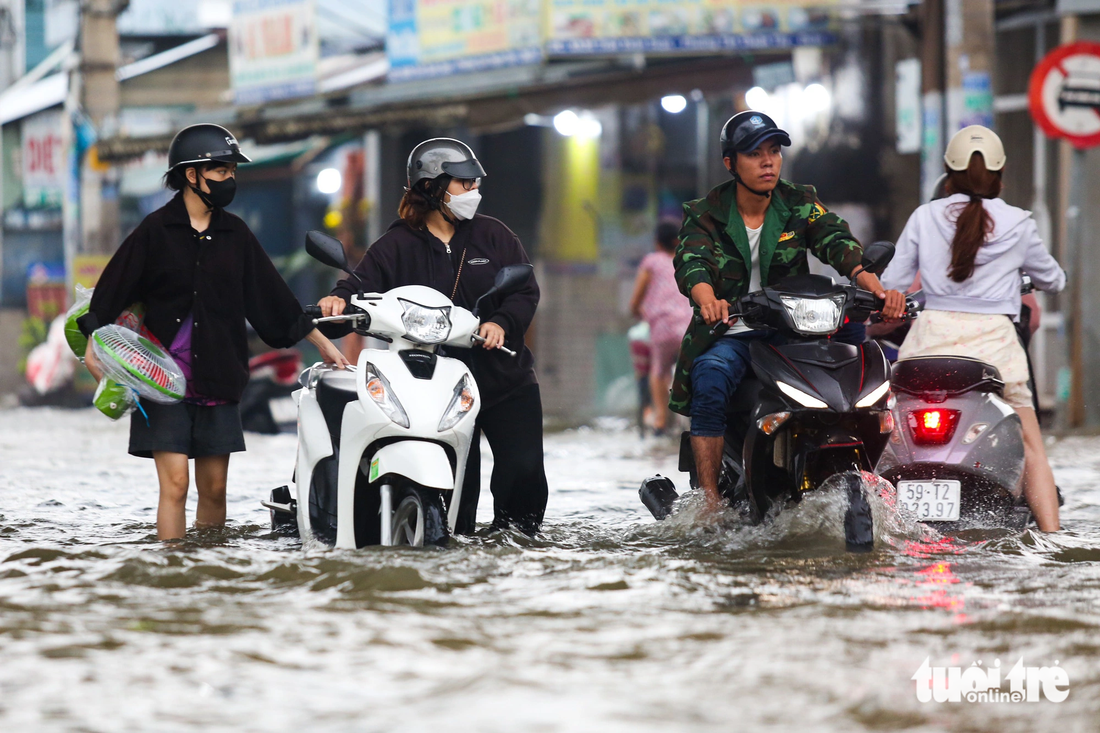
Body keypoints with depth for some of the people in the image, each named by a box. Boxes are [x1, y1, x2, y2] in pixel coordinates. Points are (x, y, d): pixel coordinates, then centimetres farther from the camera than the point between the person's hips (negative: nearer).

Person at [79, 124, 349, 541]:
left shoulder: (235, 235, 11)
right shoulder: (157, 230, 0)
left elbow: (271, 297, 16)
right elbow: (113, 288, -2)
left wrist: (321, 342, 15)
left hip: (217, 381, 4)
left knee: (214, 488, 4)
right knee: (175, 484, -10)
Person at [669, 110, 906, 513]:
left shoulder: (800, 204, 6)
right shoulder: (704, 215, 2)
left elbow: (837, 243, -11)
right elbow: (691, 263, -17)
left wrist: (875, 286, -32)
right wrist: (707, 299, -43)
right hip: (729, 334, -2)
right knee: (710, 382, -35)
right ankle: (711, 502, -33)